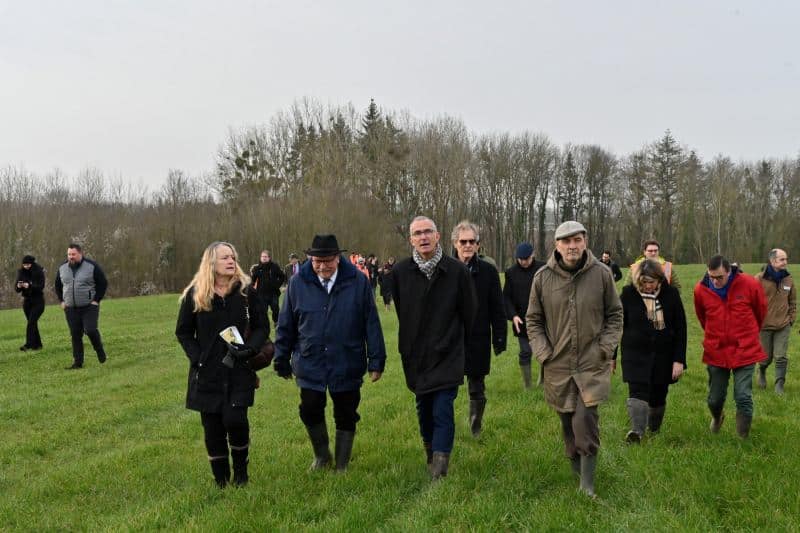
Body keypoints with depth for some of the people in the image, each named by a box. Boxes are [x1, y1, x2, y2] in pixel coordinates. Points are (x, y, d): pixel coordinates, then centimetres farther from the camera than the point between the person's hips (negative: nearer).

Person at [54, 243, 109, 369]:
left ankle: (100, 352, 10)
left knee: (90, 330, -16)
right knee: (75, 335, 4)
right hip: (71, 308, 4)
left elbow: (103, 283, -3)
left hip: (89, 307, -4)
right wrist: (61, 301, 10)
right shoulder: (62, 268, 6)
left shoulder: (92, 266, -8)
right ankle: (77, 362, 10)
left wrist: (96, 300, -9)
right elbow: (58, 286, 21)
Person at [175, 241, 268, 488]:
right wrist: (196, 357, -7)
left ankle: (241, 472, 11)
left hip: (239, 371, -1)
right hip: (207, 373, 1)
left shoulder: (246, 291, -1)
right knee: (212, 427, 5)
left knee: (235, 419, -14)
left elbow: (262, 327, 5)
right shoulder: (194, 294, -1)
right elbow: (183, 332, 7)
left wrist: (249, 348, -13)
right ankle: (221, 481, 22)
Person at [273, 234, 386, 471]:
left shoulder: (358, 282, -7)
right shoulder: (298, 283, -3)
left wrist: (376, 360, -2)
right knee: (310, 411, 3)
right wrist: (282, 360, 7)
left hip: (347, 365, -1)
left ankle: (342, 466, 30)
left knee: (346, 417, 10)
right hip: (310, 364, 1)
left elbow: (372, 323, -3)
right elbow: (286, 325, 4)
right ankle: (321, 456, 31)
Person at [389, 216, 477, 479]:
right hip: (415, 355, 3)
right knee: (424, 409, 16)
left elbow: (469, 312, 2)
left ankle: (439, 471, -3)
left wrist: (457, 342, 9)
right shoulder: (400, 271, -4)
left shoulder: (457, 270, -9)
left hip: (448, 355, -3)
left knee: (442, 411, -8)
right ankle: (430, 455, 37)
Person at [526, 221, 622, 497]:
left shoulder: (601, 273, -4)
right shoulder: (543, 277, -3)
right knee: (568, 423, 12)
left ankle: (587, 483, -1)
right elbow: (533, 320, 7)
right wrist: (544, 353, -2)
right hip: (558, 366, 2)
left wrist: (606, 348, -3)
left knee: (586, 420, -13)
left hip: (593, 364, -2)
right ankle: (576, 469, 33)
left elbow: (615, 315, 7)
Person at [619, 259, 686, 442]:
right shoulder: (628, 294, -5)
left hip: (663, 354, 1)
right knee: (637, 391, -16)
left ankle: (654, 428, 32)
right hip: (636, 353, -1)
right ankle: (637, 430, -24)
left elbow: (681, 329, -1)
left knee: (658, 395, 10)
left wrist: (679, 359, -6)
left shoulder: (671, 294, -4)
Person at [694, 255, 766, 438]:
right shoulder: (700, 289, -9)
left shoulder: (750, 284, -13)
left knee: (743, 397, -6)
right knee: (715, 399, 11)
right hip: (715, 352, 2)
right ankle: (717, 417, 46)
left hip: (745, 351, -2)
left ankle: (743, 440, 11)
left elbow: (760, 311, 7)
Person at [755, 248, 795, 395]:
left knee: (781, 357, -2)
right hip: (764, 325, -2)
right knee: (766, 357, 12)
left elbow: (793, 302, 13)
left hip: (783, 326, 2)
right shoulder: (759, 279, -11)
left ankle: (779, 386, 8)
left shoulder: (788, 279, 1)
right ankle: (762, 372, 43)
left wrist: (791, 319, 7)